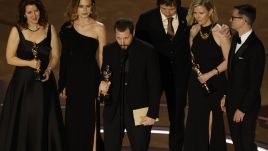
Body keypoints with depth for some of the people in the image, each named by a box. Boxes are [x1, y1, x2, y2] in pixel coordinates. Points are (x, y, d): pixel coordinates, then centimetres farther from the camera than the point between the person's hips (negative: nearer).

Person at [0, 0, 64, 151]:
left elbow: (55, 55, 5)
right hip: (23, 82, -1)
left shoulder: (49, 29, 4)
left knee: (43, 121, 3)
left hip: (44, 82, 1)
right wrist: (29, 63, -16)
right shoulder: (17, 31, -2)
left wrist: (48, 70, -13)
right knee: (21, 121, 1)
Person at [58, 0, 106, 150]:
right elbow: (64, 57, 8)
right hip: (72, 77, 4)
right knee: (73, 119, 12)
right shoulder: (67, 27, 5)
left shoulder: (98, 28, -6)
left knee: (89, 118, 3)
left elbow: (102, 57, -4)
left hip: (90, 77, -4)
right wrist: (62, 84, 8)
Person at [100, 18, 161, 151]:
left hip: (138, 111, -3)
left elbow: (155, 85, -5)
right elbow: (103, 76, 13)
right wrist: (102, 84, -12)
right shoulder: (108, 51, 4)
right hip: (113, 110, 3)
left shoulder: (147, 51, -6)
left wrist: (153, 114, -9)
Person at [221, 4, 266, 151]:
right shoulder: (236, 38, 4)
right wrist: (226, 94, 12)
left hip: (247, 104, -8)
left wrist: (243, 108, -16)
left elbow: (255, 83, -19)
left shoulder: (256, 46, -21)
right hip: (232, 100, 8)